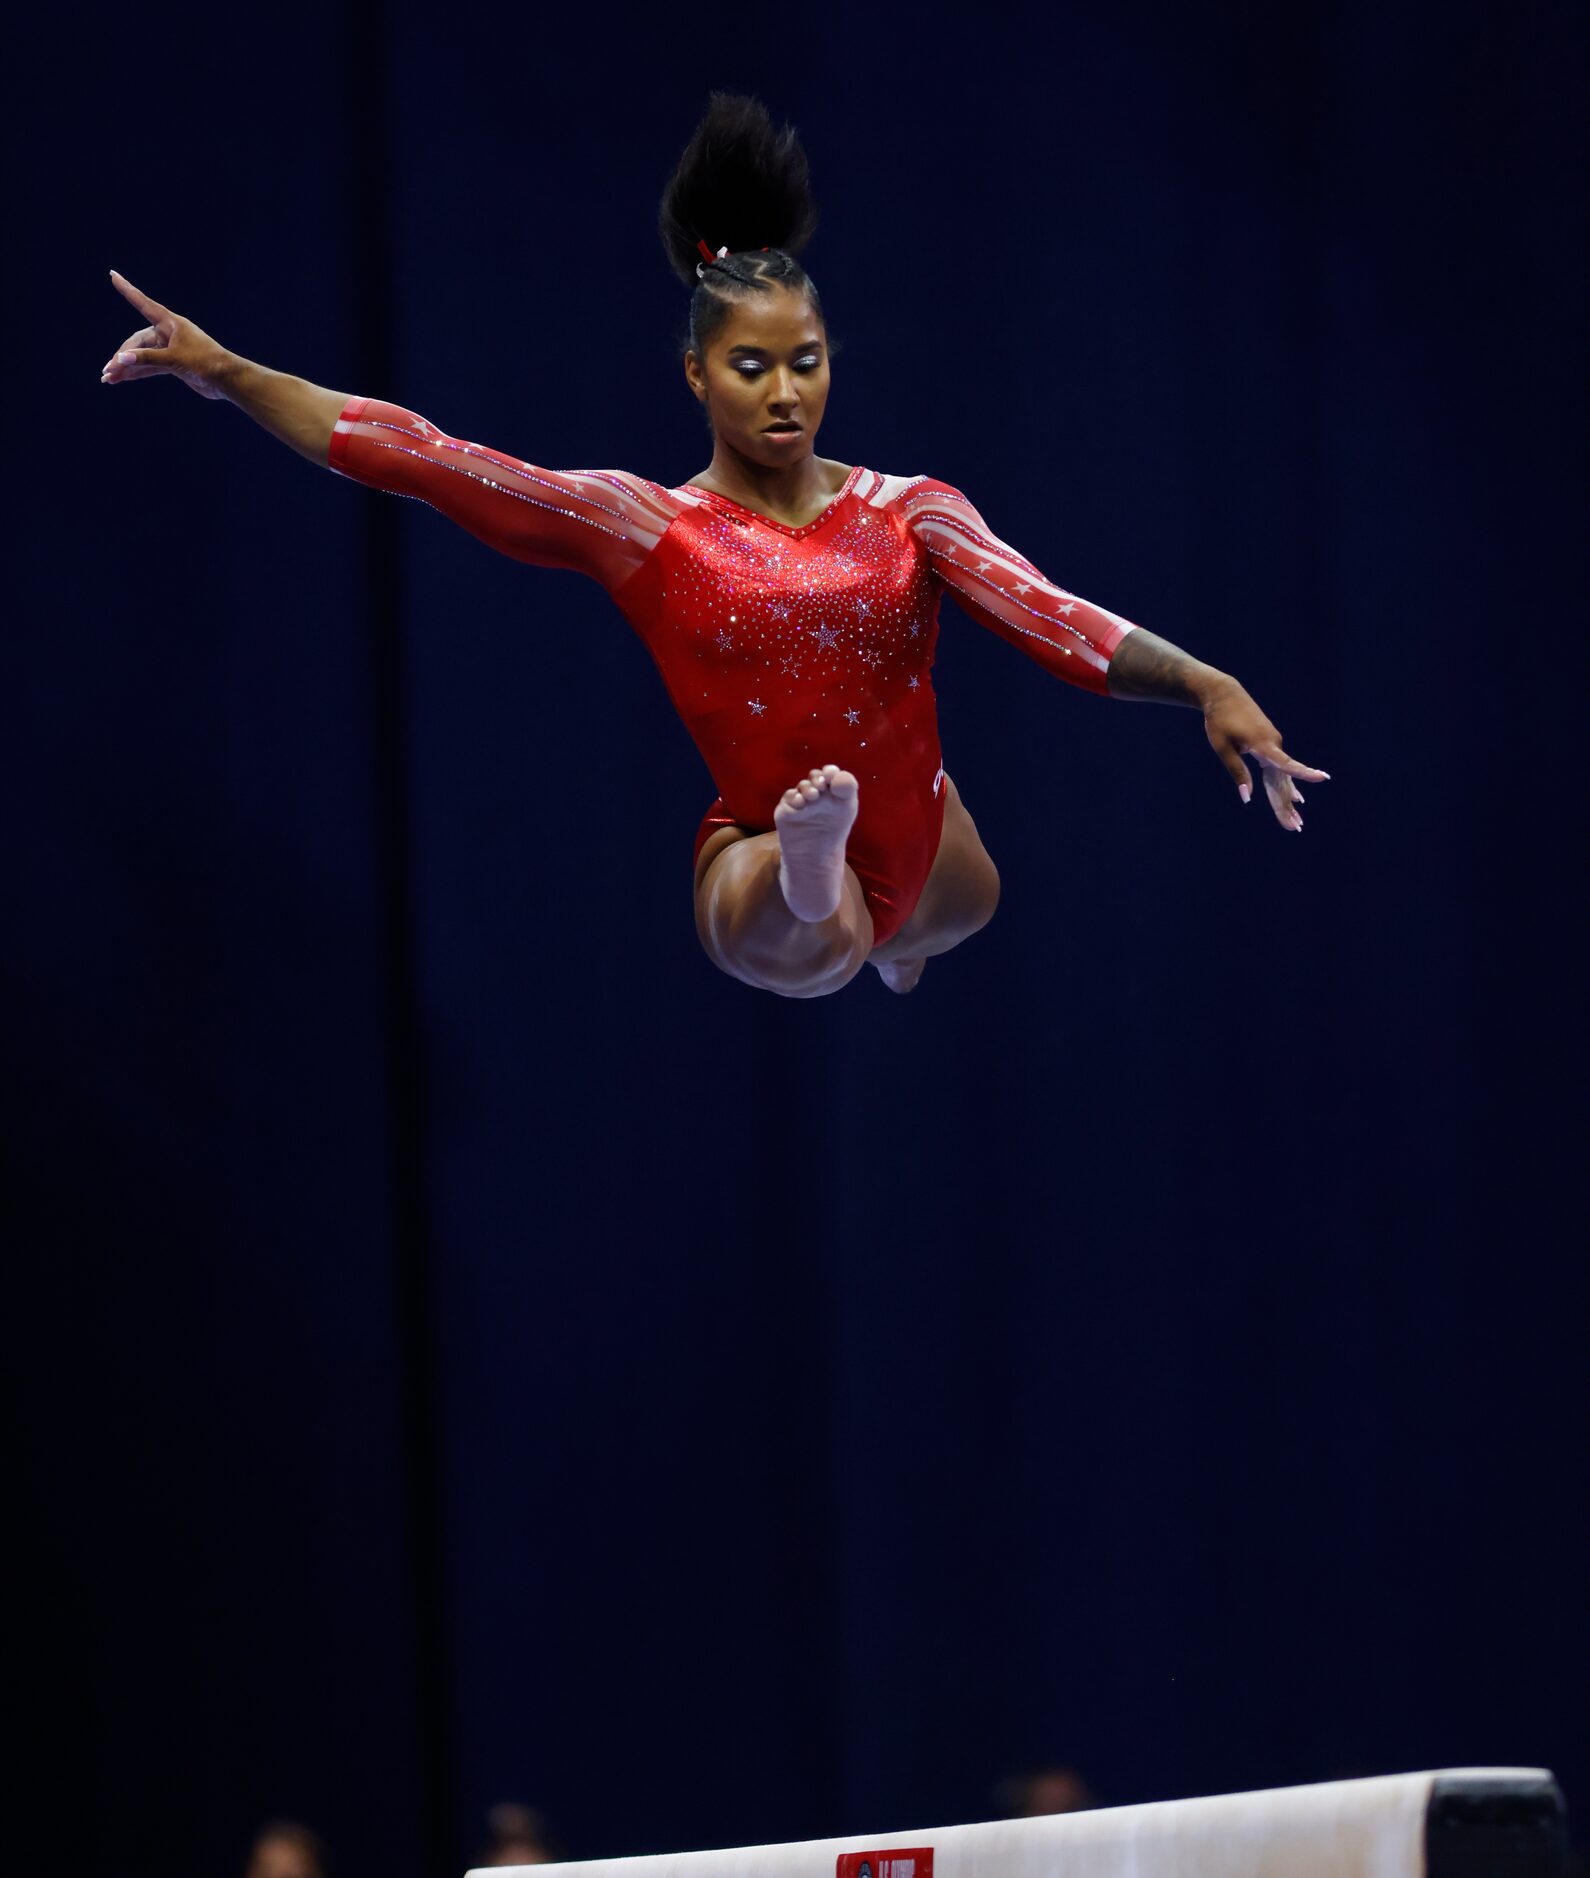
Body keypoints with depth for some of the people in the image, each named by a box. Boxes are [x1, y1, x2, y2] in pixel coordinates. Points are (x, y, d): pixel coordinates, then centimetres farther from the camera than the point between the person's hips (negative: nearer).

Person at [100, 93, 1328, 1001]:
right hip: (758, 848, -5)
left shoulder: (910, 511, -3)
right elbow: (424, 462, -8)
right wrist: (223, 373, -13)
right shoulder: (640, 527, -6)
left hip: (922, 850, 5)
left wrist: (1204, 685, -34)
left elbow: (1052, 621, -16)